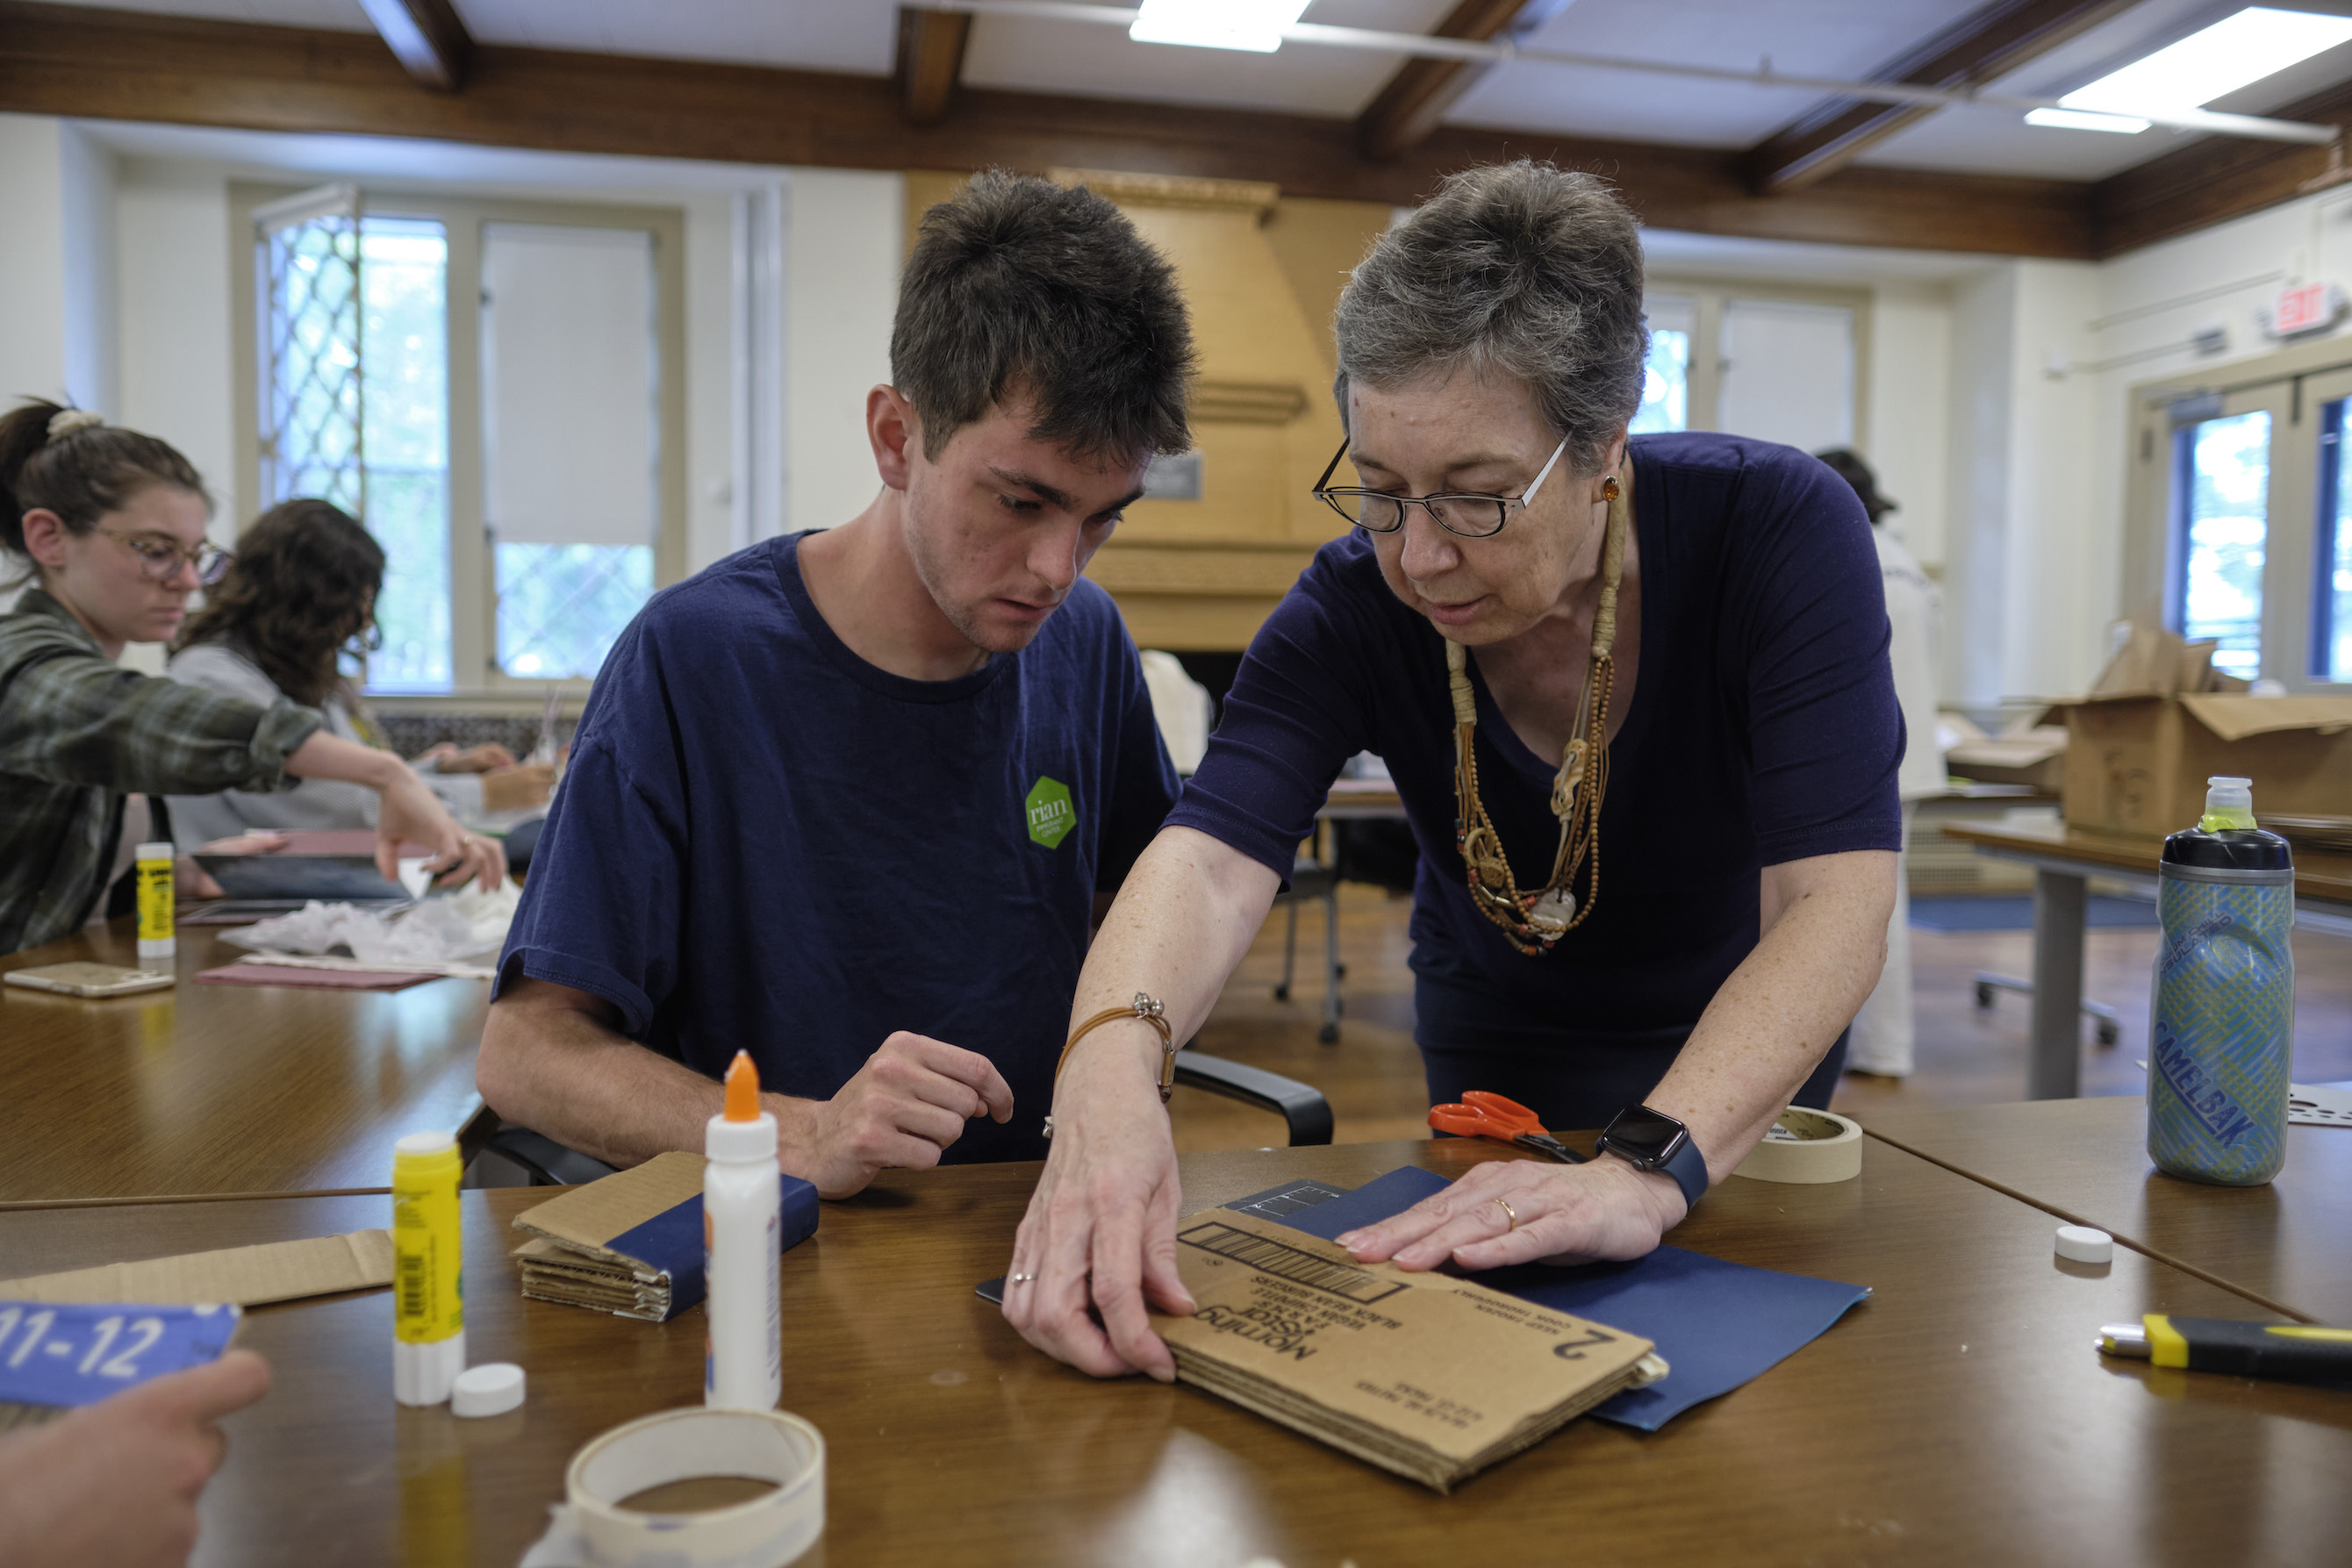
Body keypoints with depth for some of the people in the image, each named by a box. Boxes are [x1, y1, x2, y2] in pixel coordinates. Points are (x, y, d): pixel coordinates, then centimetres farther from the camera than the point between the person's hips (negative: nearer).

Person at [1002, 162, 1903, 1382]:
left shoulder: (1780, 529, -32)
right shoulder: (1353, 609, -28)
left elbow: (1835, 904, -40)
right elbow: (1210, 857, -42)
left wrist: (1652, 1167, -54)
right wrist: (1110, 1061, -64)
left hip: (1746, 1033, 0)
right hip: (1499, 1032, 1)